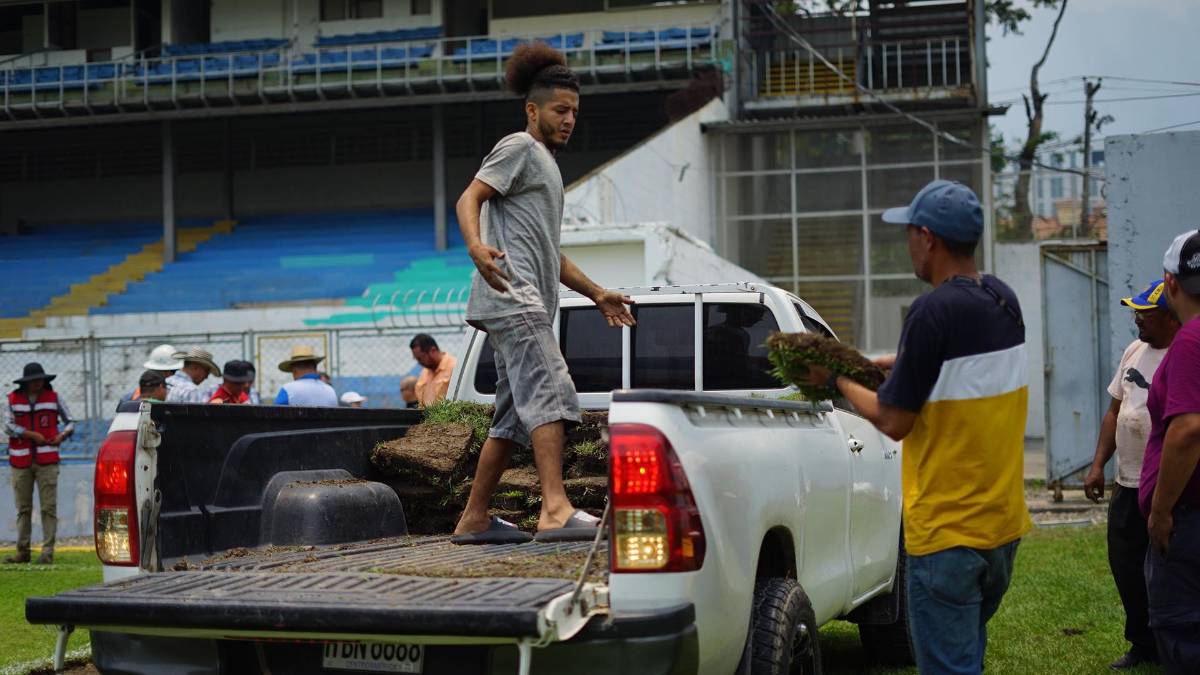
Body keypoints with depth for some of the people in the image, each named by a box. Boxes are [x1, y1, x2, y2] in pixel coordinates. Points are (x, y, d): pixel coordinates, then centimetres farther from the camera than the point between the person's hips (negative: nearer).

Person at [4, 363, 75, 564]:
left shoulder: (53, 398, 5)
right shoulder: (14, 399, 5)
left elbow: (70, 422, 11)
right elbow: (8, 425, -4)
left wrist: (62, 435, -9)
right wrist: (31, 434, -13)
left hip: (47, 460, -1)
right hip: (21, 460, 1)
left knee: (49, 507, -6)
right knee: (23, 508, 7)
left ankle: (48, 552, -5)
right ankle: (22, 551, 13)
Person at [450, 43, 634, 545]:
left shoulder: (545, 164, 30)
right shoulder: (519, 148, 2)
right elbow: (469, 199, -12)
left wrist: (597, 294, 32)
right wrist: (476, 245, -32)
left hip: (529, 303, 10)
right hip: (511, 293, -10)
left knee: (514, 415, 9)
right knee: (549, 393, -22)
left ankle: (474, 519, 12)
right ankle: (556, 509, -34)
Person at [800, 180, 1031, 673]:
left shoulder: (934, 310, -19)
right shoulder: (1004, 301, 5)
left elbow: (892, 422, -14)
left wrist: (837, 381, 1)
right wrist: (869, 364, 19)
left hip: (948, 530, -8)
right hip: (1003, 522, 8)